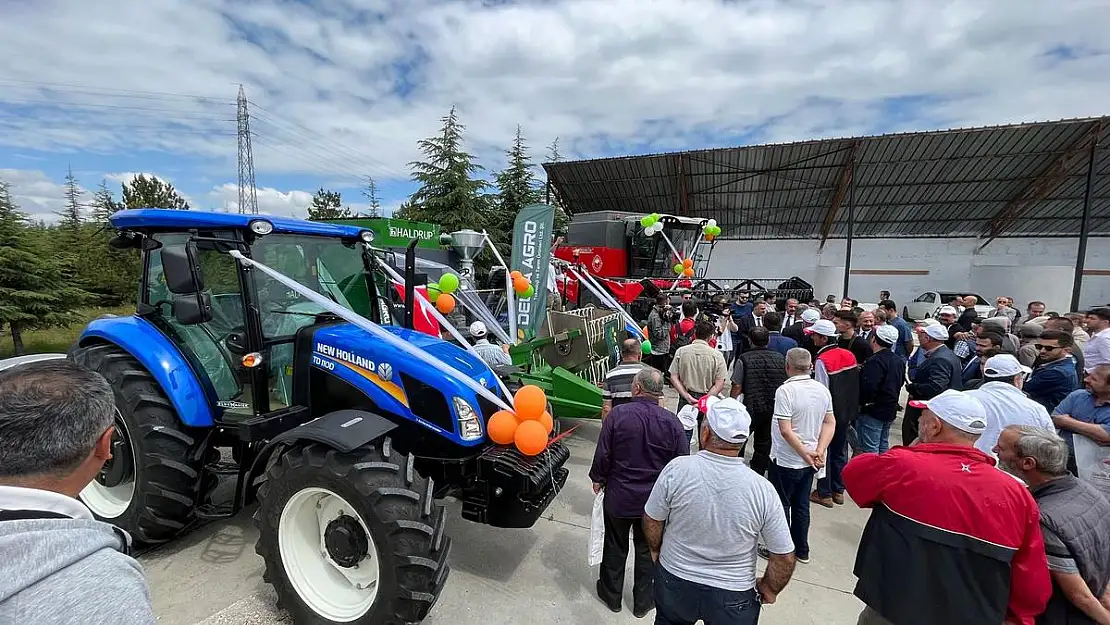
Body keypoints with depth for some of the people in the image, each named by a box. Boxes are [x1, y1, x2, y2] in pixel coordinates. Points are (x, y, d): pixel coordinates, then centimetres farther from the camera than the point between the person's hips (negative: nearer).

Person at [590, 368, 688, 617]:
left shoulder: (618, 414, -19)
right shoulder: (671, 422, -15)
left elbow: (603, 454, -13)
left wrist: (598, 479, 5)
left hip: (619, 496, -1)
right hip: (655, 501, 1)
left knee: (615, 548, 20)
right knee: (647, 550, 22)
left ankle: (612, 596, 40)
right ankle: (643, 602, 38)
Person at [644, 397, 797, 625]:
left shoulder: (677, 469, -22)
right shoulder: (763, 489, -21)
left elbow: (652, 521, -8)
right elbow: (785, 558, -11)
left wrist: (657, 550, 11)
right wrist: (769, 590, 8)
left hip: (675, 583, 0)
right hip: (733, 597, 0)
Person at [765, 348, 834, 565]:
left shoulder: (785, 390, -23)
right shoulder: (823, 390, -1)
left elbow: (786, 431, -25)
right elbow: (830, 423, 2)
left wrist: (806, 454, -14)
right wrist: (819, 451, -4)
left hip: (786, 461, -6)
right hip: (809, 462, 6)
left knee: (780, 506, 10)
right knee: (801, 506, 20)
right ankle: (801, 551, 33)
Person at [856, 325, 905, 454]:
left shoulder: (875, 361, -22)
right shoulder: (899, 361, 8)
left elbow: (868, 388, -28)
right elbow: (900, 383, 18)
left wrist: (860, 403, -14)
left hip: (873, 411, -9)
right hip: (890, 410, 9)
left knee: (870, 450, -2)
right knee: (883, 447, 21)